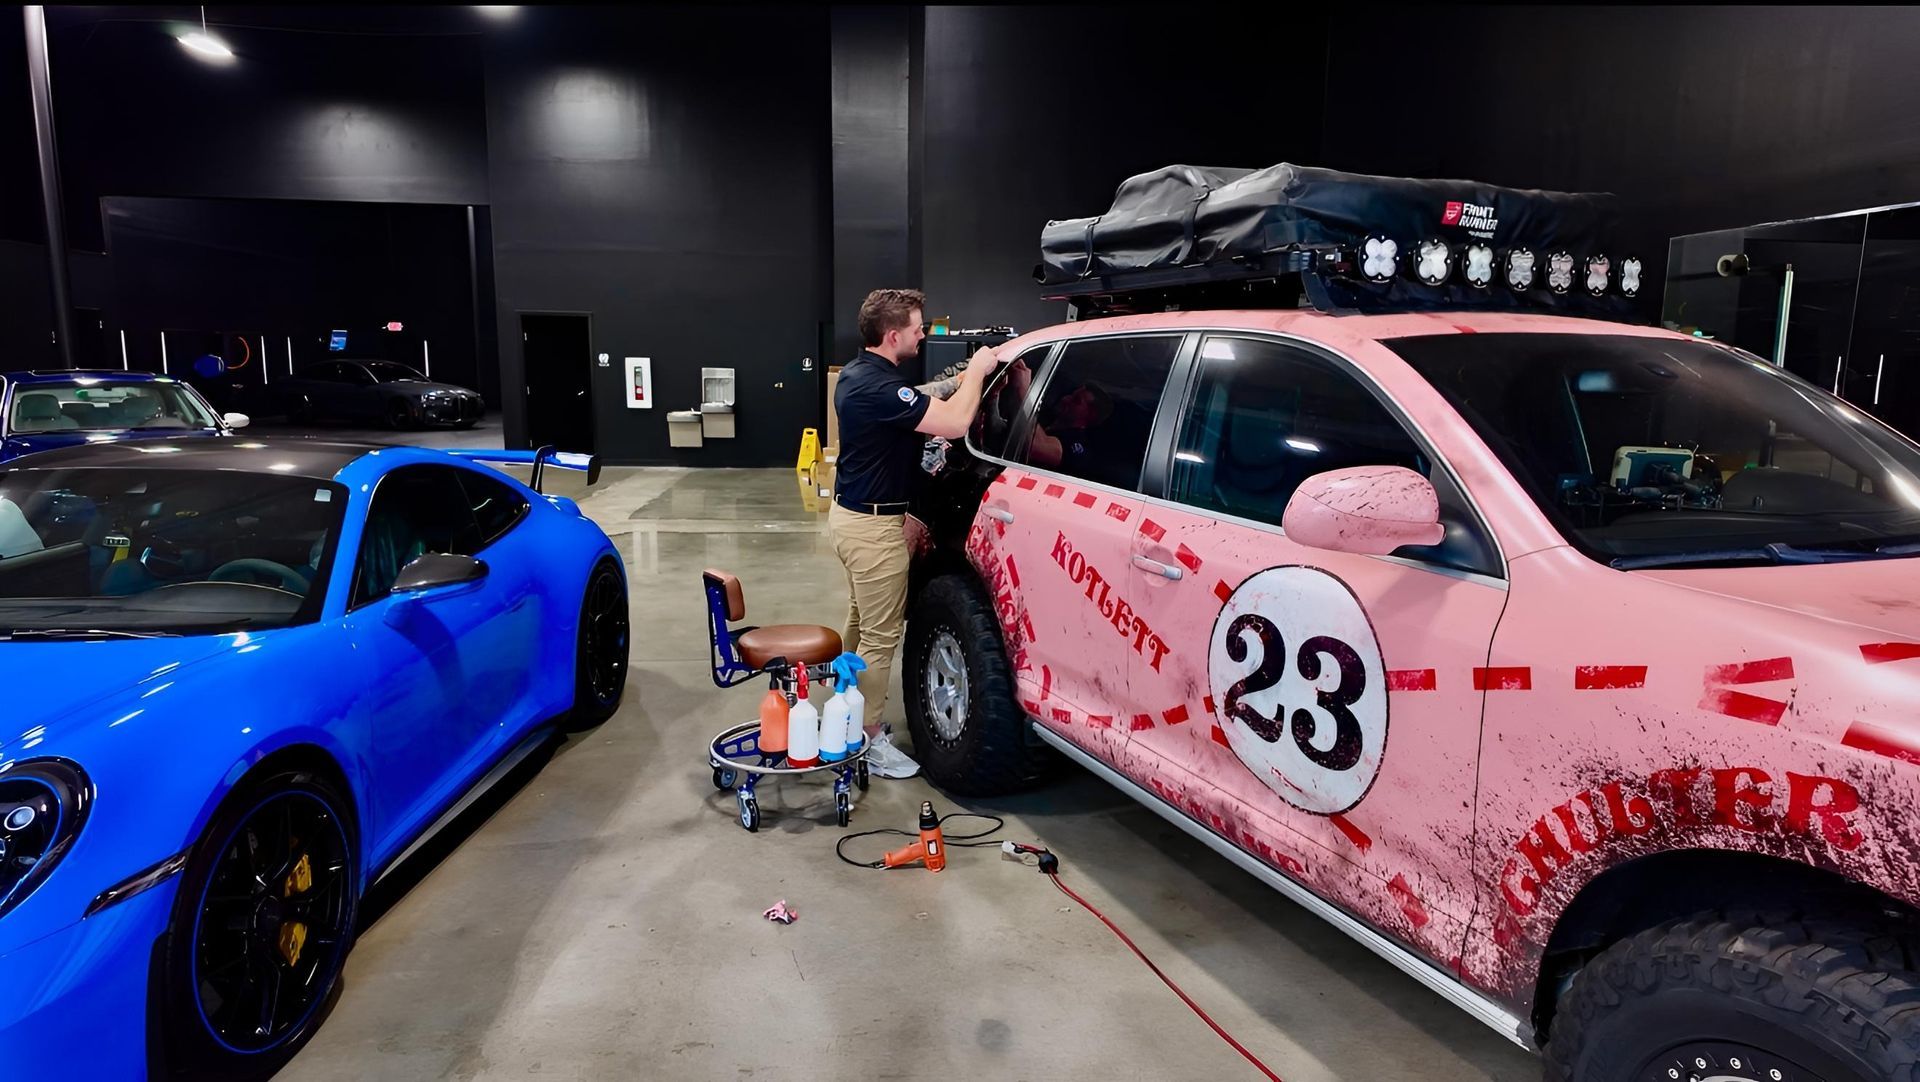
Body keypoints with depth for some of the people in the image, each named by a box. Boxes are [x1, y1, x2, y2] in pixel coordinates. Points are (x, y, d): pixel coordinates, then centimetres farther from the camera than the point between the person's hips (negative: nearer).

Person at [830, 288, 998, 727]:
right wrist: (976, 372, -13)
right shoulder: (876, 387, -26)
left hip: (850, 513, 11)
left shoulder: (858, 373, 7)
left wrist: (966, 375, 9)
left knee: (861, 622, 22)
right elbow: (954, 423, -30)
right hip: (872, 525, -11)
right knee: (880, 637, -2)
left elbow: (919, 398, 21)